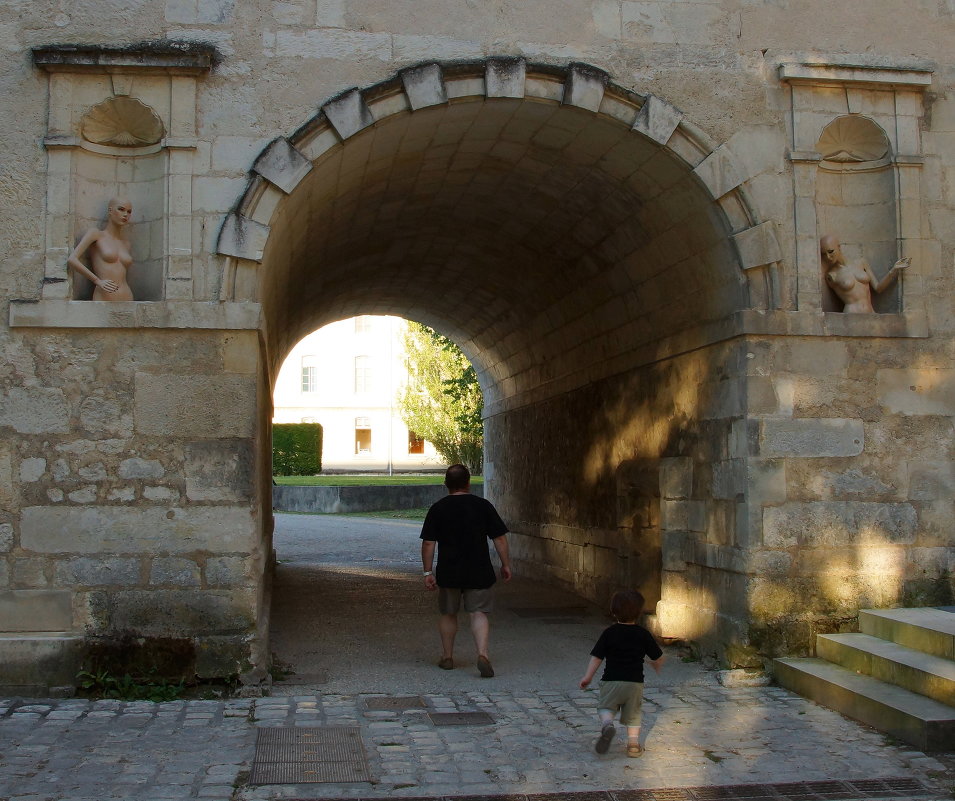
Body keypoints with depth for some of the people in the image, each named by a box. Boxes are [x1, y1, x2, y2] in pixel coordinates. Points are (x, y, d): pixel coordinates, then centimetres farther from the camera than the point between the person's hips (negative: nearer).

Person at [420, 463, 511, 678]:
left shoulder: (437, 509, -2)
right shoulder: (483, 506, -2)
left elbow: (428, 543, -3)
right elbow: (499, 539, 0)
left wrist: (428, 573, 2)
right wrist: (506, 565, 9)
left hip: (448, 573, 1)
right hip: (479, 572, 0)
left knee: (448, 614, 17)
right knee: (479, 613, 2)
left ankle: (447, 657, 25)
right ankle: (483, 654, -17)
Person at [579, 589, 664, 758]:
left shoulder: (609, 633, -3)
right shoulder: (643, 634, -1)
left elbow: (596, 656, -6)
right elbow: (658, 658, 5)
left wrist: (588, 676, 0)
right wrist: (656, 667, 27)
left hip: (611, 680, -1)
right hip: (635, 681, 1)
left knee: (605, 707, 14)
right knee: (633, 714, 15)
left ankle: (607, 724, -15)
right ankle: (633, 744, 9)